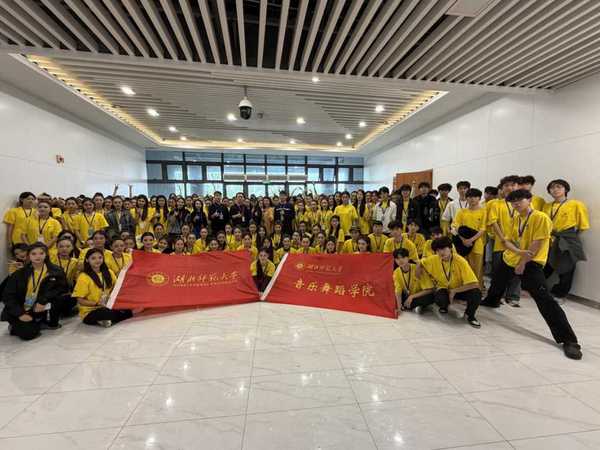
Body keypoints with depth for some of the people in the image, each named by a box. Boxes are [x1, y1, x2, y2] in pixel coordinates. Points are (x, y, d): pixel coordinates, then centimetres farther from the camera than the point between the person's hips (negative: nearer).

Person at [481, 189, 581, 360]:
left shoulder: (541, 217, -14)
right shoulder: (515, 219, 7)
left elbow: (536, 245, -18)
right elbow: (508, 241, 5)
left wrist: (523, 262, -17)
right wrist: (519, 251, -15)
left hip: (530, 264, -7)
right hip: (509, 259, 8)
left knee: (544, 299, -16)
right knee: (496, 282, 27)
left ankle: (569, 340, -9)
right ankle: (491, 301, 57)